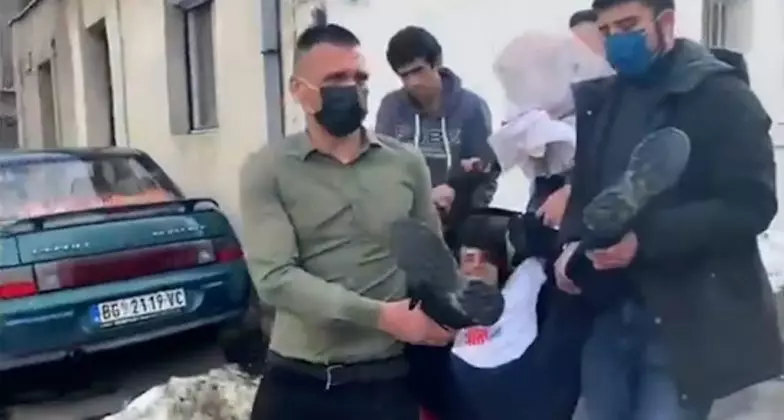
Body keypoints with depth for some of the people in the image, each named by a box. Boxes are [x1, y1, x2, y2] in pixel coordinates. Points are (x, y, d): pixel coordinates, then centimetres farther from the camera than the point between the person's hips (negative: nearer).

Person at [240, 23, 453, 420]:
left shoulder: (407, 163, 3)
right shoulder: (267, 169, -4)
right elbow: (274, 276, -14)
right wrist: (379, 316, -20)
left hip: (387, 376, 2)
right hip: (297, 379, -1)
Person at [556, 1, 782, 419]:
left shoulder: (723, 97, -6)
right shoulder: (599, 99, 12)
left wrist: (645, 240, -24)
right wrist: (571, 242, -2)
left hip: (685, 318, -5)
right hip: (607, 311, 6)